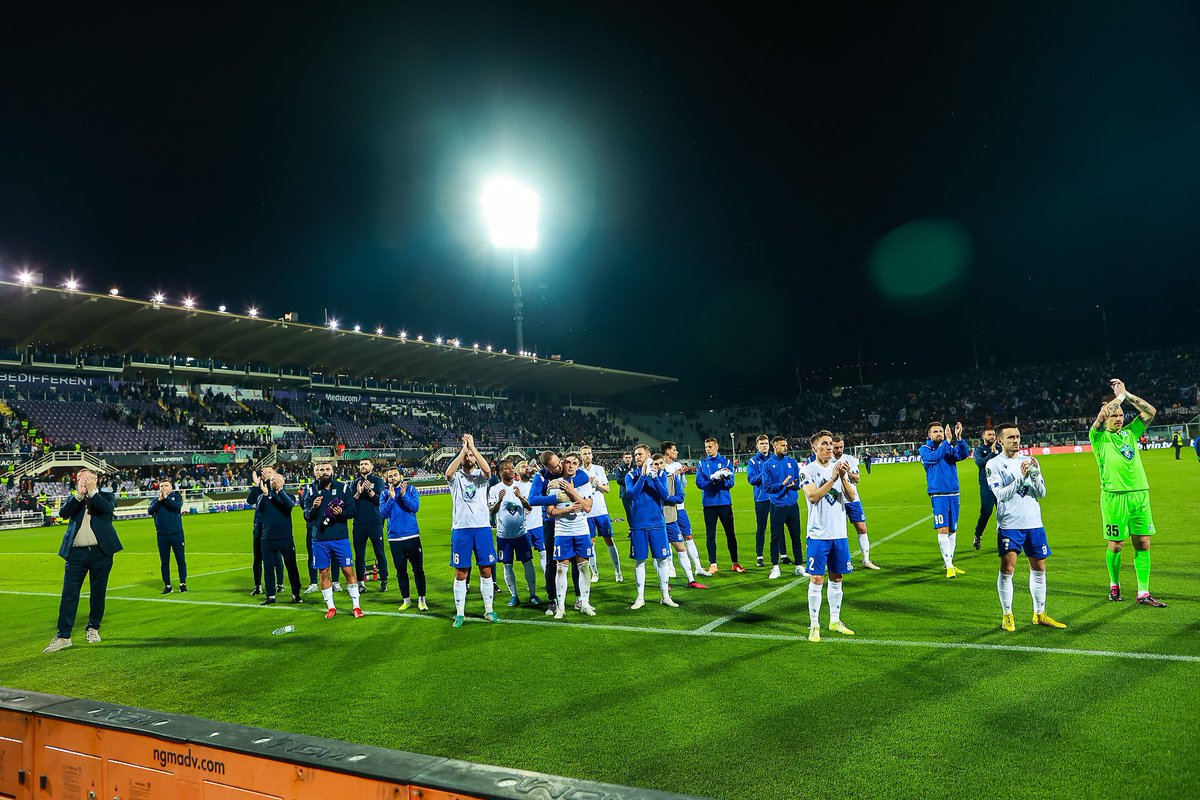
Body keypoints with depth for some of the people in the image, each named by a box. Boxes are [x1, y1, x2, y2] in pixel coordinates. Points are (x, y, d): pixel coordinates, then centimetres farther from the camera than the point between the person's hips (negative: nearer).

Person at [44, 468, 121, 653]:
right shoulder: (74, 498, 12)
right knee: (69, 594, -2)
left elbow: (108, 508, -16)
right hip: (76, 553, 2)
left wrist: (91, 490, -14)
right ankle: (63, 636, 1)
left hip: (100, 552, -1)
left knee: (98, 593, 8)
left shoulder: (106, 494, 5)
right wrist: (79, 493, -13)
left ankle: (93, 628, 23)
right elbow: (63, 513, -7)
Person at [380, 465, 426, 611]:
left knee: (418, 569, 1)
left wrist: (403, 495, -23)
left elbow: (415, 507, -13)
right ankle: (406, 600, 22)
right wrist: (391, 498, -18)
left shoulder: (410, 489, 1)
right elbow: (383, 513, -8)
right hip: (394, 538, 2)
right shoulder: (384, 493, 5)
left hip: (412, 536, -1)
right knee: (401, 571, 10)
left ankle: (421, 599, 11)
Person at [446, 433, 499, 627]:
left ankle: (488, 610, 16)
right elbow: (448, 472, -19)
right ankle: (460, 613, 12)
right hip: (461, 529, -1)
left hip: (482, 527, 1)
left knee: (486, 570, 4)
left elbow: (487, 469, -17)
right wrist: (463, 448, -18)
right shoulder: (456, 477, 5)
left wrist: (472, 447, -16)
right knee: (461, 573, 3)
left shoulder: (480, 476, 7)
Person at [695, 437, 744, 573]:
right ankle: (713, 564, 12)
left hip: (724, 502, 0)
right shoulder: (702, 464, 6)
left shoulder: (726, 462, 4)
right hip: (709, 503, 1)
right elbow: (699, 483, -6)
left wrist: (719, 480, -23)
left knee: (730, 533, 5)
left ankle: (735, 563, 15)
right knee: (710, 535, 4)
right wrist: (714, 480, -19)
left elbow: (730, 482, -5)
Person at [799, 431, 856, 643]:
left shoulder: (839, 468, 9)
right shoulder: (807, 470, -5)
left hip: (839, 533, 5)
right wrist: (833, 477, -24)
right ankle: (814, 625, 3)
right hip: (818, 534, -5)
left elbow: (852, 497, 1)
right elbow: (812, 496, -19)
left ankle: (835, 621, 26)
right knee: (817, 579, -4)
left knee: (836, 578, 13)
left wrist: (843, 477, -15)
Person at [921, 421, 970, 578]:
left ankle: (950, 563, 21)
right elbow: (934, 457, -20)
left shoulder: (950, 448, 10)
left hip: (953, 494, 4)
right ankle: (949, 566, -7)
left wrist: (959, 438, -24)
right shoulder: (925, 449, 0)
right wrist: (947, 441, -25)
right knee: (943, 529, -10)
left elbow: (964, 454, -10)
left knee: (952, 530, 10)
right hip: (938, 495, -4)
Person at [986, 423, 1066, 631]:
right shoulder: (994, 464, -3)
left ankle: (1039, 614, 23)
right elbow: (1001, 494, -13)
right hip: (1009, 524, -5)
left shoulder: (1030, 461, 10)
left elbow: (1041, 493, 7)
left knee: (1039, 568, 10)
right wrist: (1021, 477, -21)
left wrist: (1035, 475, -11)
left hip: (1034, 522, 5)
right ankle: (1007, 616, 3)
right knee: (1007, 569, -9)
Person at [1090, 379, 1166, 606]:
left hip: (1140, 493, 5)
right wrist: (1119, 396, -4)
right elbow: (1102, 415, -17)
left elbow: (1150, 412, 11)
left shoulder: (1130, 433, 15)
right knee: (1116, 545, 3)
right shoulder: (1099, 437, 1)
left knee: (1143, 543, 3)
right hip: (1114, 496, -4)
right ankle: (1114, 584, 25)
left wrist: (1126, 394, 7)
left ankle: (1143, 593, 8)